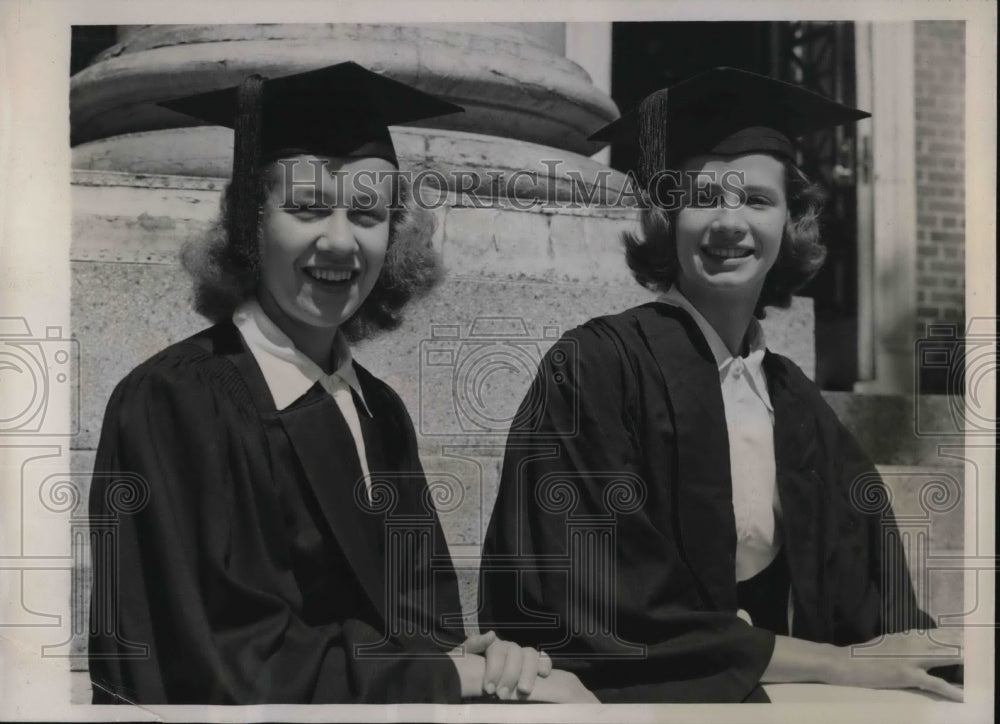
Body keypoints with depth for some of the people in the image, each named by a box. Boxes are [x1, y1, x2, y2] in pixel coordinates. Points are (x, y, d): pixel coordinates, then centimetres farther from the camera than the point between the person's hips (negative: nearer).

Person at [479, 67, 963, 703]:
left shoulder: (797, 403, 7)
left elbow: (873, 605, 8)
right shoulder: (593, 369, -9)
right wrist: (838, 663, -13)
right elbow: (605, 615, -16)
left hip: (776, 693, 5)